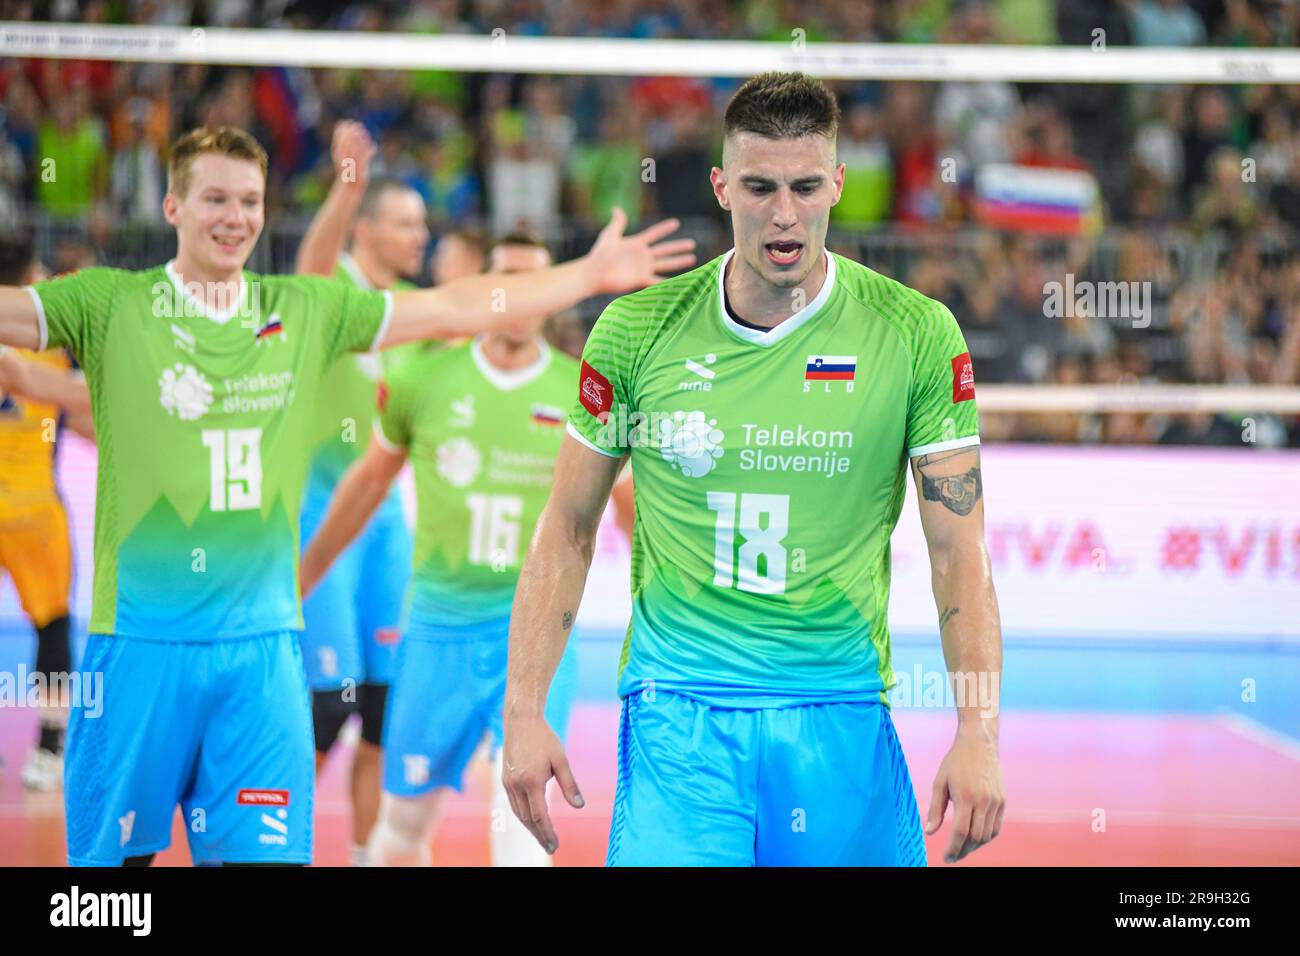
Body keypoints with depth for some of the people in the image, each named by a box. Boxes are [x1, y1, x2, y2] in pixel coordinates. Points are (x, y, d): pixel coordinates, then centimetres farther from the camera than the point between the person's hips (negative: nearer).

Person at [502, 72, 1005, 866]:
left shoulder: (918, 336, -2)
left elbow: (959, 552, 0)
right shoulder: (638, 329, 0)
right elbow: (568, 532, 8)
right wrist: (524, 716, 1)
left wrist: (980, 737, -9)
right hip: (677, 705, 0)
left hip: (841, 708, 1)